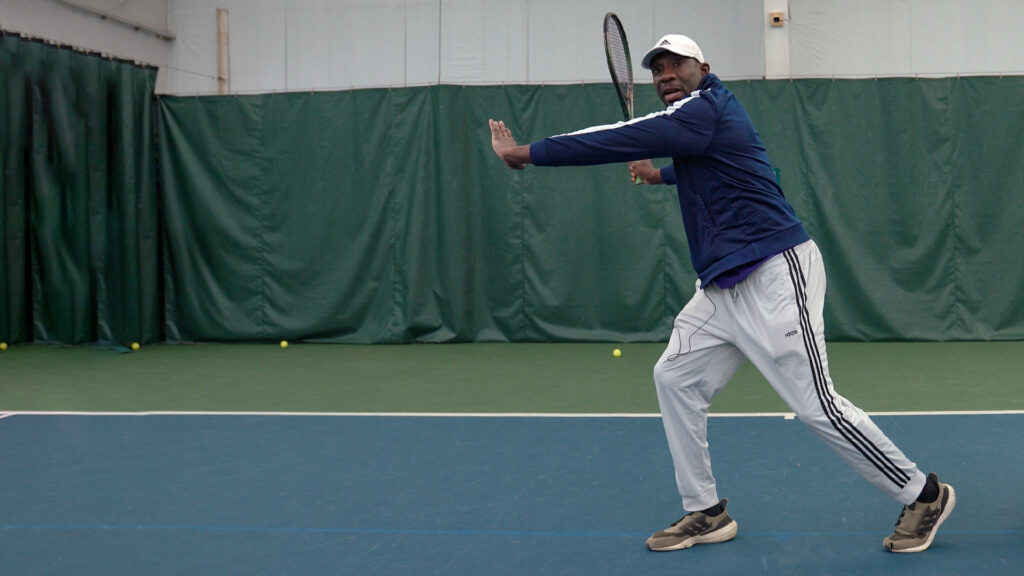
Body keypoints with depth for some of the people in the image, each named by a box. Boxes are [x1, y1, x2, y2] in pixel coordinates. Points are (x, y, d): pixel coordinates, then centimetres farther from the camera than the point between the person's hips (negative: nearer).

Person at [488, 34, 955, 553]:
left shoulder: (705, 108, -12)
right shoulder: (695, 115, 18)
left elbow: (617, 141, -19)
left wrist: (525, 153, -13)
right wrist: (662, 175, 44)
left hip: (774, 275, -10)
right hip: (725, 286, 10)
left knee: (816, 406, -8)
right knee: (674, 379, 6)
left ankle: (923, 495, 9)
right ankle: (705, 512, 14)